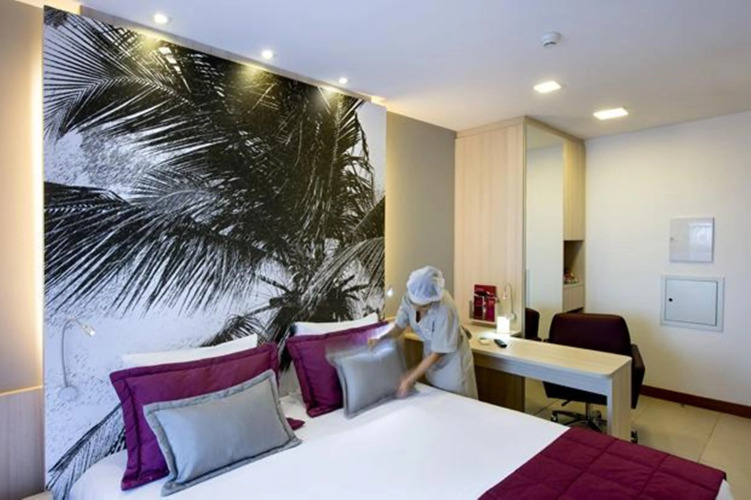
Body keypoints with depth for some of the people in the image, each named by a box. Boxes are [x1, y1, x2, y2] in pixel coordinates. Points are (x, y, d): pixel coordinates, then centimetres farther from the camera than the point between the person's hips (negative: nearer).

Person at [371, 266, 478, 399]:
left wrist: (411, 379, -23)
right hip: (431, 355, 5)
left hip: (452, 358, -5)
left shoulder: (444, 310, -37)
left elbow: (438, 352, -28)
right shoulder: (409, 297, -21)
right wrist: (381, 339, -25)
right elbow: (400, 326, -6)